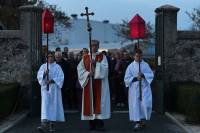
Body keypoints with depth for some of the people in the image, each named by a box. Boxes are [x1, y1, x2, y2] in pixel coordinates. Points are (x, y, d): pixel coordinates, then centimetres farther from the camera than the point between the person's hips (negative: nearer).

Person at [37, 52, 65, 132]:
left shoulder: (57, 67, 5)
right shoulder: (43, 66, 10)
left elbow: (61, 77, -5)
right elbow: (39, 76, -2)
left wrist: (51, 80, -17)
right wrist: (44, 73, -22)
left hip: (54, 89, 0)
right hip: (45, 88, 0)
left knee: (53, 105, 2)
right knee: (45, 105, -10)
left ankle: (51, 123, 13)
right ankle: (44, 124, -18)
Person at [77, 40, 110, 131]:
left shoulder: (102, 57, 4)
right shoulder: (85, 58, 11)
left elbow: (104, 68, -9)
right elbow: (80, 68, 5)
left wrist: (96, 63, -20)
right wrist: (87, 73, -9)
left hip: (99, 84, -2)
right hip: (88, 83, 2)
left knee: (99, 102, -6)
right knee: (90, 102, 1)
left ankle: (100, 123, -4)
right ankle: (92, 123, 7)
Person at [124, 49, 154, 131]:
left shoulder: (145, 65, 4)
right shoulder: (130, 66, 2)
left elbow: (151, 75, 1)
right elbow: (126, 79, -1)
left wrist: (143, 75, -16)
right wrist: (135, 78, -15)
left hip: (144, 88, 1)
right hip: (134, 89, -1)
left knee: (145, 104, -5)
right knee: (135, 105, -2)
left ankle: (142, 120, 16)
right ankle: (137, 122, 5)